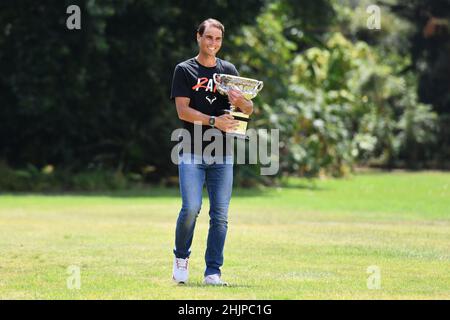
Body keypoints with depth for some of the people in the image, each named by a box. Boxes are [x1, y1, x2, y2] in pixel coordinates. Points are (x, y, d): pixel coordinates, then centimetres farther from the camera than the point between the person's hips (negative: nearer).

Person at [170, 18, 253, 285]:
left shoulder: (228, 70, 13)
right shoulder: (185, 70, 4)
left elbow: (249, 110, 8)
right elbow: (183, 111, -8)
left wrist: (240, 101, -16)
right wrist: (213, 121, -22)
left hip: (222, 155, 3)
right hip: (192, 153, -3)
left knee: (220, 215, -1)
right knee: (191, 208, -14)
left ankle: (213, 272, 4)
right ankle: (181, 258, 10)